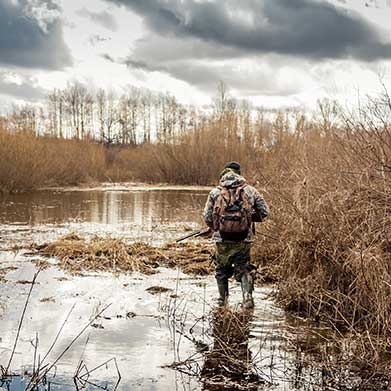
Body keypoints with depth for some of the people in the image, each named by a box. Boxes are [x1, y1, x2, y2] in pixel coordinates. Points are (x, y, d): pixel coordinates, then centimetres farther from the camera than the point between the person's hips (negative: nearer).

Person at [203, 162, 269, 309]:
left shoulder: (215, 192, -1)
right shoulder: (250, 191, -1)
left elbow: (207, 217, -2)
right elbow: (264, 212, 2)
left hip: (222, 239, 0)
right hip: (243, 239, 0)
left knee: (222, 269, 22)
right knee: (244, 269, 14)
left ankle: (222, 298, 30)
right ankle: (247, 298, -2)